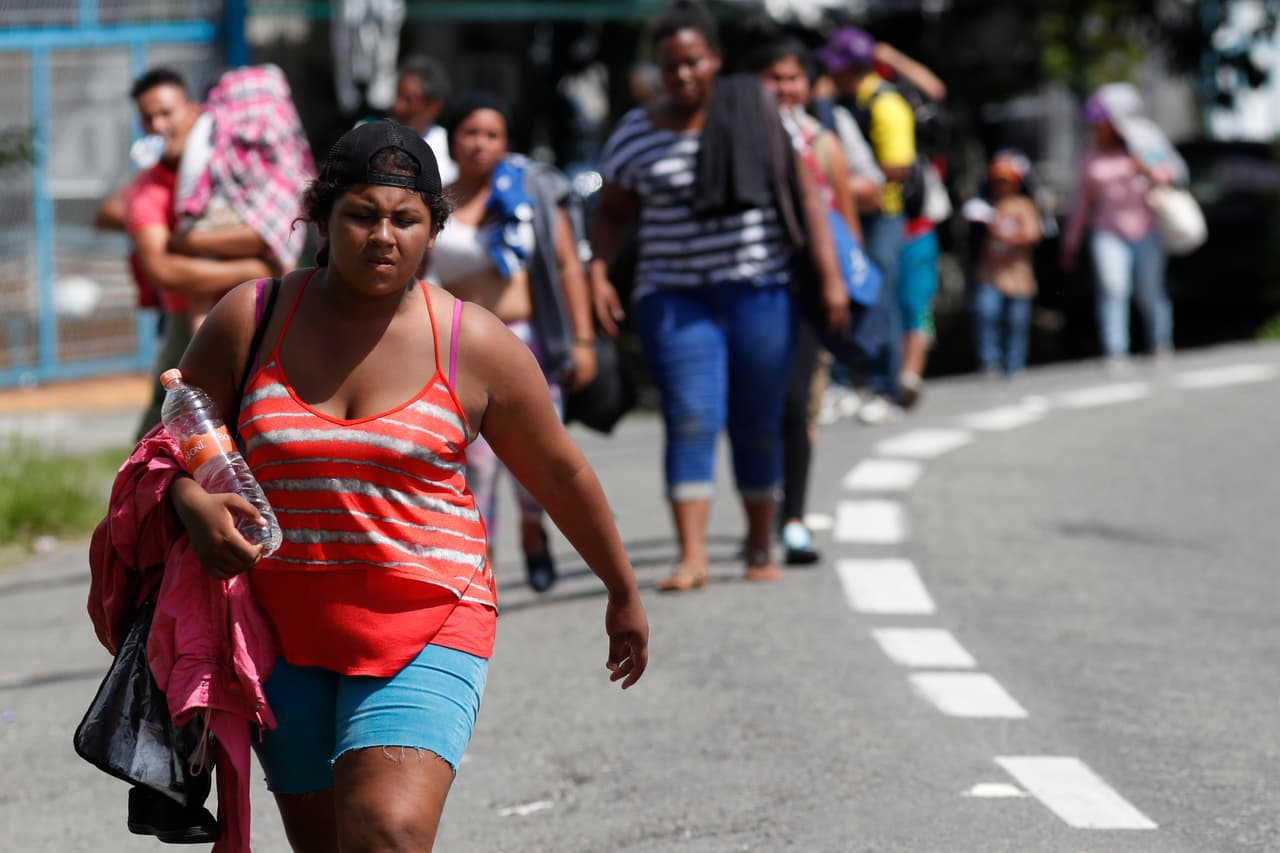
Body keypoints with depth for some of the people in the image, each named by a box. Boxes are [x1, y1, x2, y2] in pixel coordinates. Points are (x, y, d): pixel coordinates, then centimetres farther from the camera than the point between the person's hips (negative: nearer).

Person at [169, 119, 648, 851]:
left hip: (427, 629, -3)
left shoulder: (474, 344, -3)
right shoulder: (251, 320, -1)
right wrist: (194, 503, -14)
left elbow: (560, 473, 9)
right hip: (283, 627, 3)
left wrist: (624, 593, 20)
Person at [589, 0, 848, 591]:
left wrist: (830, 277, -7)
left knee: (757, 427, 7)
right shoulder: (635, 134, 3)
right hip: (674, 296, 0)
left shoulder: (759, 114, 0)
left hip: (760, 292, 0)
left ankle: (761, 547, 24)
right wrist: (597, 275, -5)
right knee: (690, 420, -13)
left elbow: (806, 195, 0)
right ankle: (691, 557, -18)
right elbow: (611, 213, 12)